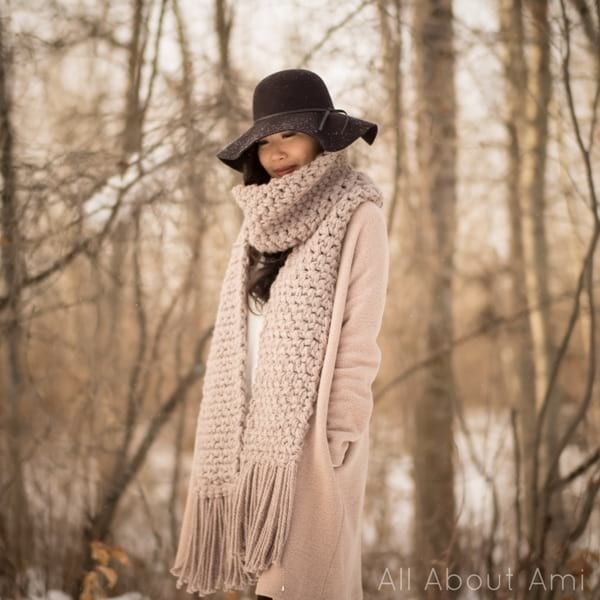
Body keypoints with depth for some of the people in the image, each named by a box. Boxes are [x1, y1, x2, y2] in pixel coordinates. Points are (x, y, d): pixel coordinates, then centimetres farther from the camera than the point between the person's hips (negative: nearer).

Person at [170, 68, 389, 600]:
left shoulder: (357, 215, -4)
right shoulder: (266, 218, 13)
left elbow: (361, 335, -9)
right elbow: (245, 331, 13)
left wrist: (340, 434, -14)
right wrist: (234, 424, 9)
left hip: (314, 423, -6)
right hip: (258, 421, 6)